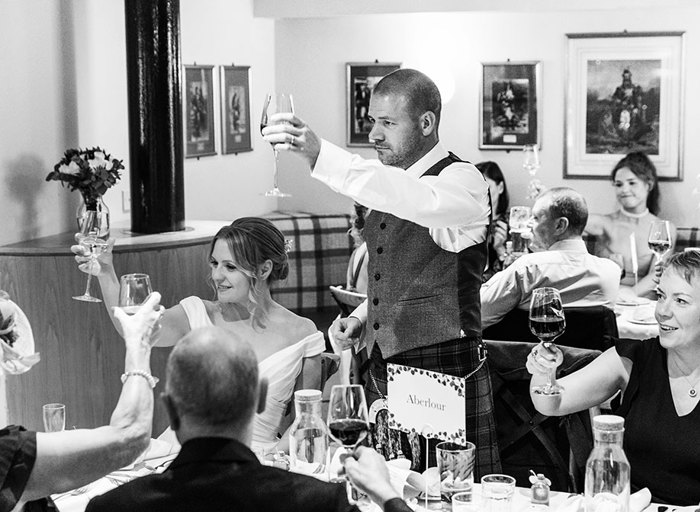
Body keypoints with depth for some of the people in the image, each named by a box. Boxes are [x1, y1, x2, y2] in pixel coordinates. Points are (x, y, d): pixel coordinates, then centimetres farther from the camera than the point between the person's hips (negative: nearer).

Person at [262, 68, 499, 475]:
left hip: (444, 374, -7)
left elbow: (413, 199, -36)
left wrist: (320, 155, -43)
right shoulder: (384, 184, 13)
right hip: (383, 371, 8)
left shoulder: (463, 182, -12)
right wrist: (364, 316, 5)